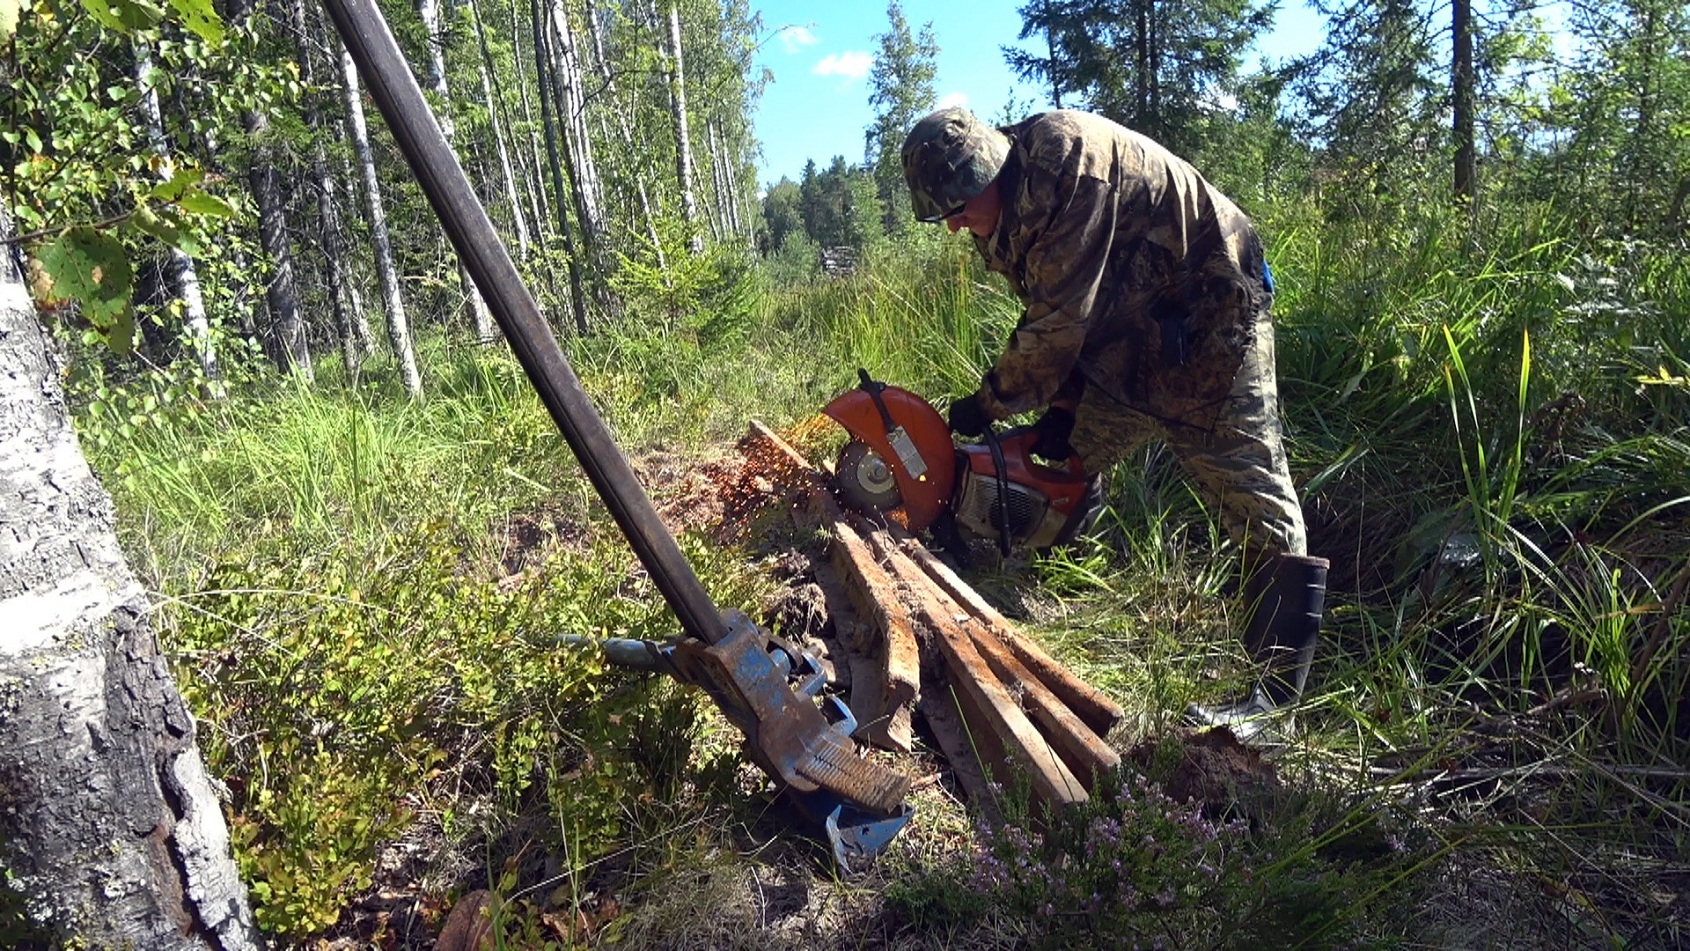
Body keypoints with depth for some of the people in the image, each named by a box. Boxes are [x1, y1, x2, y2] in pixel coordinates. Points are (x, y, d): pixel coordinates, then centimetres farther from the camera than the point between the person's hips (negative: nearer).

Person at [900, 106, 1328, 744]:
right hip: (1123, 343, 9)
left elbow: (1062, 318, -26)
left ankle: (1277, 697, -8)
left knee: (1249, 489, -11)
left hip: (1208, 320, -9)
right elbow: (1045, 317, 6)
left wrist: (988, 404, -16)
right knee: (1055, 473, 11)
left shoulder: (1065, 158, -26)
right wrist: (1061, 408, -4)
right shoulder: (1005, 214, 2)